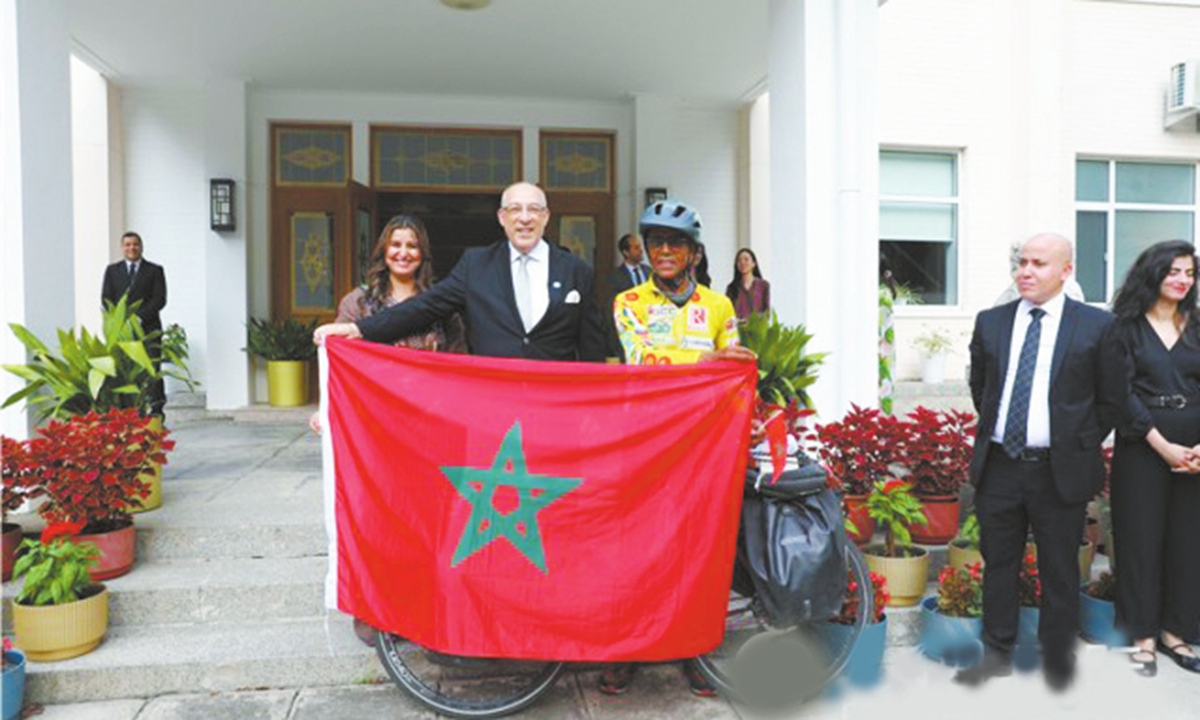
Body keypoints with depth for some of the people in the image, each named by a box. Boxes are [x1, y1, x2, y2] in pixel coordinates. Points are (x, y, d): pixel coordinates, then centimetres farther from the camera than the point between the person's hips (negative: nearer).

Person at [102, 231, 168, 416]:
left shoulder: (154, 270, 10)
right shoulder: (112, 270, 17)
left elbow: (160, 299, 0)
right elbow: (106, 299, 10)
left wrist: (139, 317, -12)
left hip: (148, 328, -2)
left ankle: (156, 409, -3)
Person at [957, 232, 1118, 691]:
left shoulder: (1096, 325, -3)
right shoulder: (990, 322, 6)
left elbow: (1109, 399, 3)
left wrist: (1080, 446, 2)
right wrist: (992, 432, 12)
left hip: (1060, 472, -2)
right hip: (998, 465, 3)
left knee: (1060, 575, 11)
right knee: (998, 566, 12)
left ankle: (1057, 666, 28)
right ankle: (997, 656, 27)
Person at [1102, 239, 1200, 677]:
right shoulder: (1127, 327, 0)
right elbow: (1123, 393, -7)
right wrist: (1163, 446, -14)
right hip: (1142, 447, -3)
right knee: (1142, 539, 3)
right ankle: (1143, 636, 14)